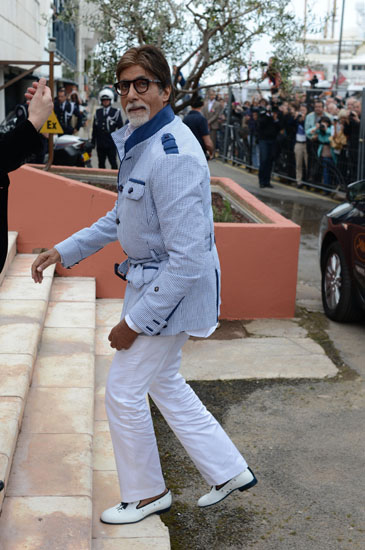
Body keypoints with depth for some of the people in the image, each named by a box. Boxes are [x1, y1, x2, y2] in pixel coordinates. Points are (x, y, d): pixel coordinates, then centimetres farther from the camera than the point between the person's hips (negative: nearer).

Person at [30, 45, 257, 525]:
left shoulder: (174, 155, -27)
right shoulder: (138, 141, 6)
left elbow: (188, 259, -29)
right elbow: (121, 217, 20)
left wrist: (134, 322, -22)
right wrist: (64, 251, 14)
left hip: (174, 288, -10)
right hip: (151, 281, 10)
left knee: (124, 392, 3)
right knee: (164, 384, 22)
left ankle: (147, 494, 27)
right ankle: (229, 471, 35)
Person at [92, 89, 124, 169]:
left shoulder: (116, 112, 0)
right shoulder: (98, 112, 11)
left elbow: (120, 127, 0)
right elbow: (94, 128, 13)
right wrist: (93, 141, 10)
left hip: (111, 144, -4)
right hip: (100, 144, 4)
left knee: (113, 163, -1)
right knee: (101, 163, 11)